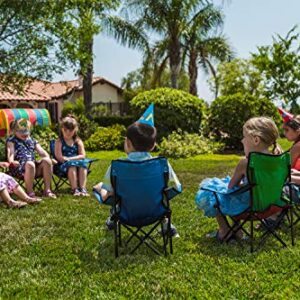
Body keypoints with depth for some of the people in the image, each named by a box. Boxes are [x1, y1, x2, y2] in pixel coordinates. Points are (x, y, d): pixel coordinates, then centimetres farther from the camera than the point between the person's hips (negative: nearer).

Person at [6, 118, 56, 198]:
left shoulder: (32, 141, 26)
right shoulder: (11, 141, 14)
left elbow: (41, 151, 14)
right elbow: (10, 152, -4)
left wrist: (48, 158, -9)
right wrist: (11, 161, -27)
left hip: (35, 166, 5)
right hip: (18, 167, -5)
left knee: (46, 161, -24)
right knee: (30, 164, -38)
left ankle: (47, 190, -20)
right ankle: (30, 192, -30)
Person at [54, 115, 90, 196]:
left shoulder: (78, 141, 11)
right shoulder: (59, 142, 2)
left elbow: (82, 156, -2)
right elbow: (60, 158, -9)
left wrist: (69, 158, -14)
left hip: (78, 163, 3)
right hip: (63, 166, -3)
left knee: (83, 163, -29)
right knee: (72, 165, -35)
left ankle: (83, 188, -37)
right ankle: (74, 189, -38)